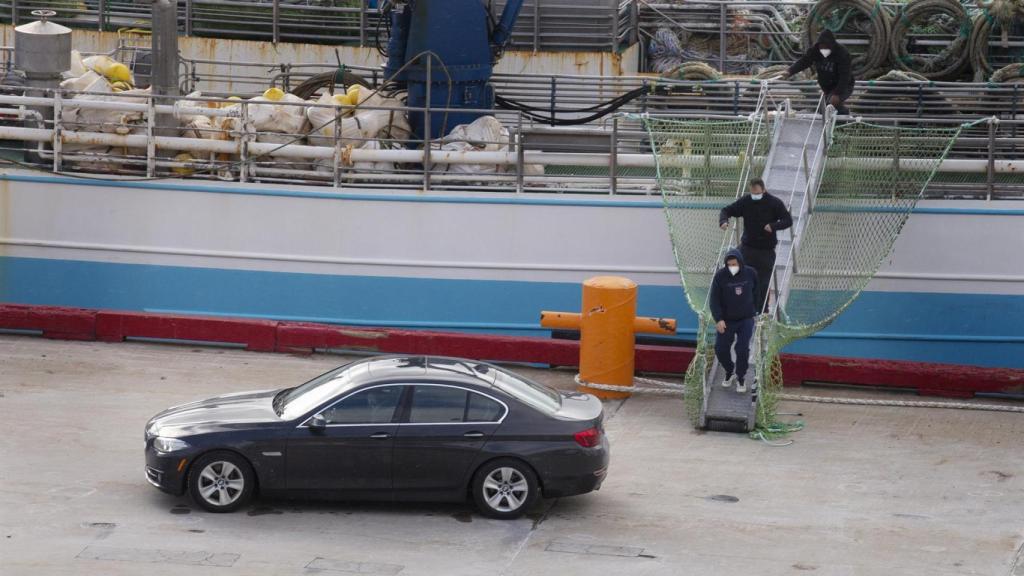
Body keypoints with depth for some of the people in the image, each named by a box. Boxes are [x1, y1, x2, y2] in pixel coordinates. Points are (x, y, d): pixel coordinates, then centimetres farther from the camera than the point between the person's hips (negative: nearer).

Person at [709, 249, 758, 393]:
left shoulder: (750, 273, -9)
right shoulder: (720, 275, -15)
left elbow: (755, 289, 12)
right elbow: (714, 299, -13)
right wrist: (718, 319, -22)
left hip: (746, 319, 0)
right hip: (726, 320, 0)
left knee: (742, 349, -9)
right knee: (721, 349, 0)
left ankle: (741, 377, 13)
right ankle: (730, 372, 28)